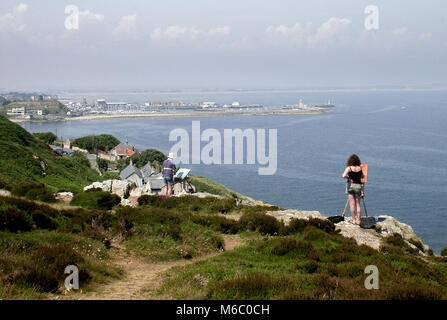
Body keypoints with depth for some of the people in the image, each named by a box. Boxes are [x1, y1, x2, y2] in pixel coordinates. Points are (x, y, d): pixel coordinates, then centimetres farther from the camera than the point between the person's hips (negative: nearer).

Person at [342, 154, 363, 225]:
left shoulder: (349, 168, -9)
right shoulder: (360, 168, 0)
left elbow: (343, 176, -21)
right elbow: (362, 176, 16)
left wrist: (348, 177, -1)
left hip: (351, 185, -2)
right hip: (358, 185, 2)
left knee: (352, 204, 1)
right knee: (358, 204, 8)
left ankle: (354, 220, 0)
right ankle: (358, 220, 7)